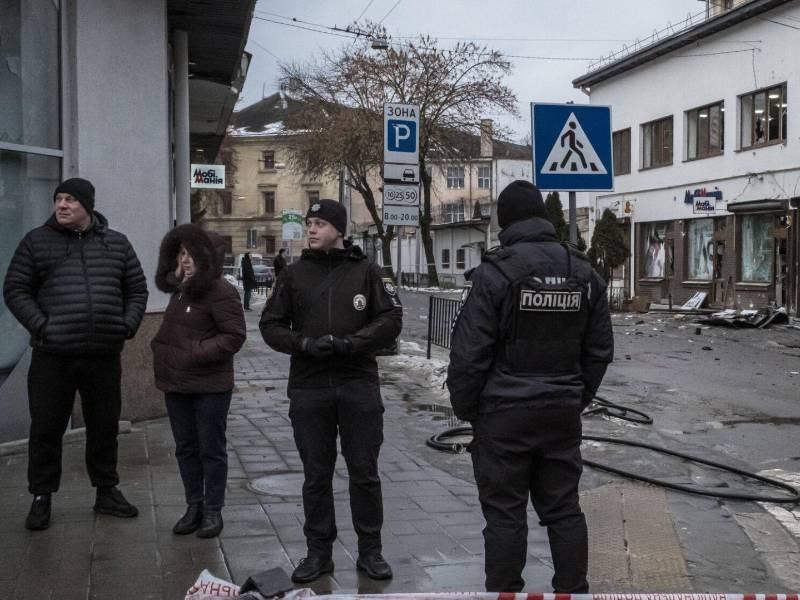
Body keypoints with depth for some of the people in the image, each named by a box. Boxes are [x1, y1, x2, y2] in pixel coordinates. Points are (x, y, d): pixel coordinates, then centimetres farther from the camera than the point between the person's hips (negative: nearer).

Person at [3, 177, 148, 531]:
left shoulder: (116, 243, 10)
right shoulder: (37, 241, 3)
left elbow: (137, 289, 15)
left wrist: (128, 325, 0)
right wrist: (41, 326, -10)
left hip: (104, 356, 2)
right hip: (52, 356, -2)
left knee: (104, 427, 11)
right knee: (46, 429, 4)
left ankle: (107, 492, 26)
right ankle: (41, 498, 18)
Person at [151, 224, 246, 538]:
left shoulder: (220, 292, -16)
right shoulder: (182, 289, 10)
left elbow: (235, 336, -19)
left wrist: (196, 353, -22)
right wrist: (162, 347, 5)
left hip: (210, 386, -8)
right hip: (177, 383, 8)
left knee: (211, 450, 4)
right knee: (186, 448, 14)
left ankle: (213, 511, 14)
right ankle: (194, 506, 25)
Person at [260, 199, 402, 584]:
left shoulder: (365, 271, 2)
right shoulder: (294, 274, 7)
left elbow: (391, 319, -3)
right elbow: (271, 324, 7)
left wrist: (348, 343, -15)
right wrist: (303, 343, -12)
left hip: (359, 385, -1)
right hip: (308, 388, 1)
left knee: (364, 472, 6)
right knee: (316, 475, 9)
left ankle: (370, 550, 19)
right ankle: (318, 551, 21)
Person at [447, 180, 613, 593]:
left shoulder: (495, 273, -12)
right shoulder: (584, 273, 6)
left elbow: (469, 353, -12)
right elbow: (600, 350, 11)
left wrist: (465, 408, 0)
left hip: (504, 413, -5)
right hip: (563, 413, 5)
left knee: (505, 514, 3)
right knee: (563, 509, 14)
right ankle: (573, 589, 20)